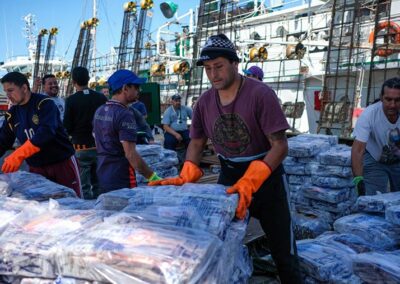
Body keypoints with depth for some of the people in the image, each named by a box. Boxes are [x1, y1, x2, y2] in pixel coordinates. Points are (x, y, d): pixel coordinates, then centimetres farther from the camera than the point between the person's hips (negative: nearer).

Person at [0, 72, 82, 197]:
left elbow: (46, 132, -28)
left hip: (62, 163, -6)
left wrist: (18, 155, -36)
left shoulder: (44, 104, -14)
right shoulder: (12, 114, 5)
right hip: (36, 168, 6)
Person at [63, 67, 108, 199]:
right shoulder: (101, 98, -1)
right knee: (99, 185, 12)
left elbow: (67, 128, -7)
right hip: (100, 146, 3)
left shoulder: (71, 100, -8)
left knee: (84, 187, 4)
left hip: (81, 148, -3)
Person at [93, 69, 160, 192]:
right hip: (121, 181, -8)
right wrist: (152, 176, -19)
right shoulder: (125, 114, -19)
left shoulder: (99, 111, 8)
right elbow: (130, 154, -24)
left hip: (102, 177, 8)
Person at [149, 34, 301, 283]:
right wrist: (187, 177, -10)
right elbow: (197, 142, 6)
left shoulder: (260, 94, -20)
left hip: (266, 174, -4)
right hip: (229, 176, 5)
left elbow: (280, 145, -22)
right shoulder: (204, 102, -4)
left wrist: (250, 182, -33)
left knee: (283, 249, 5)